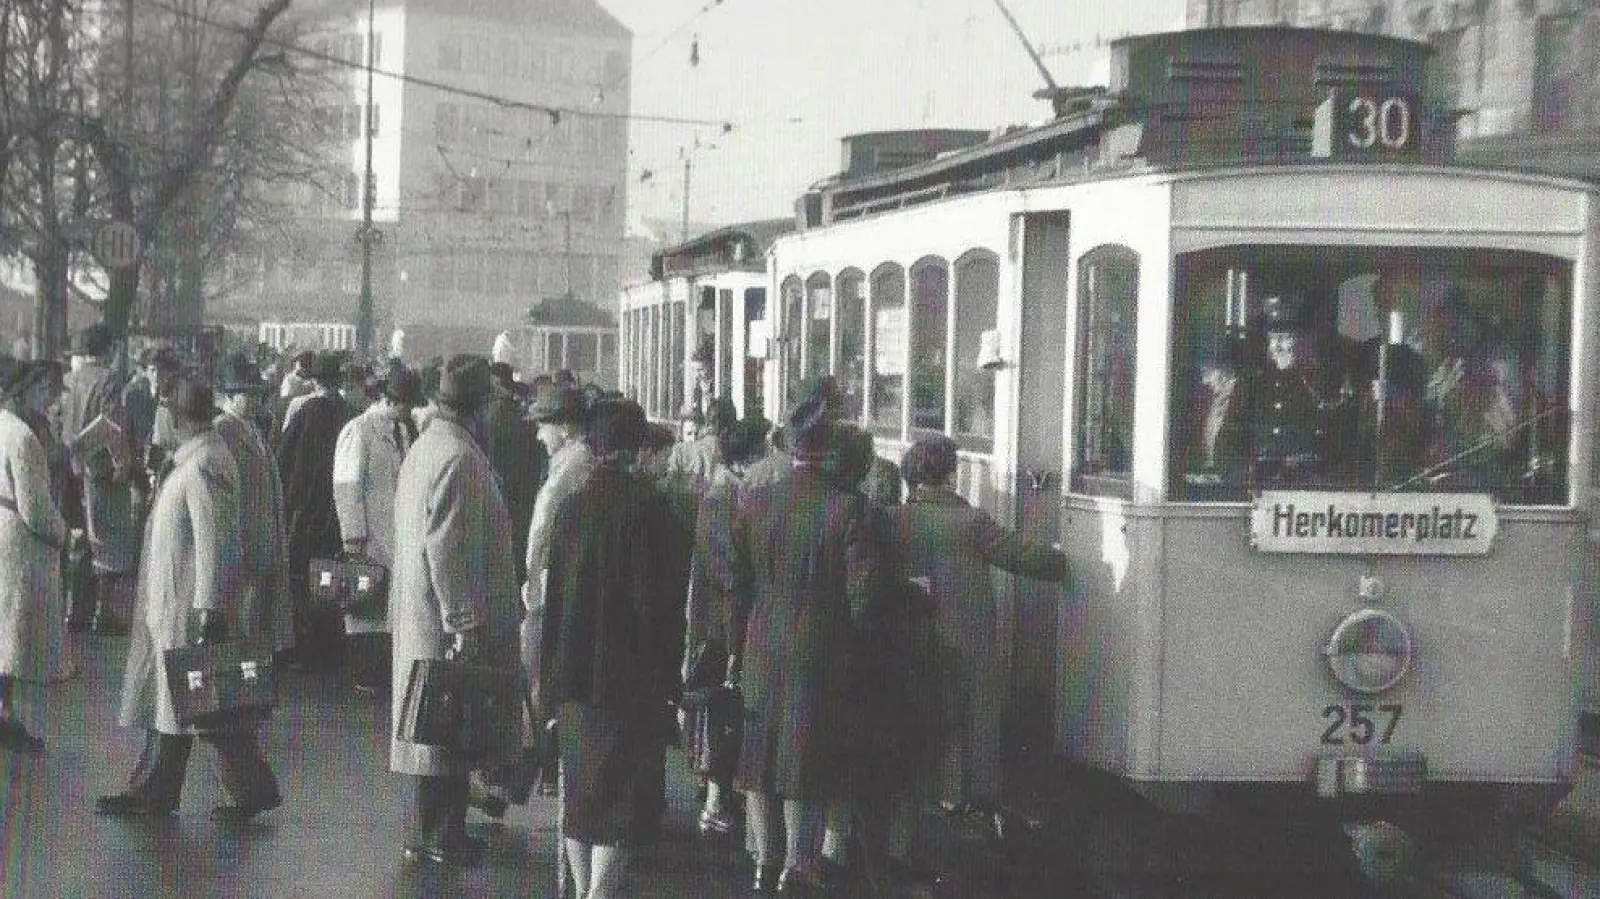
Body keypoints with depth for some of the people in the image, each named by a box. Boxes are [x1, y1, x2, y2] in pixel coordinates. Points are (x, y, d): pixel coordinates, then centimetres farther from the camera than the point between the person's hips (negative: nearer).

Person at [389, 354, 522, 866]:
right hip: (449, 614, -10)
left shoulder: (426, 446, 14)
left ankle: (433, 831, 23)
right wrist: (464, 623, -22)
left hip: (423, 614, 10)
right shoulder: (459, 457, -19)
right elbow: (449, 547, -24)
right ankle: (437, 837, 3)